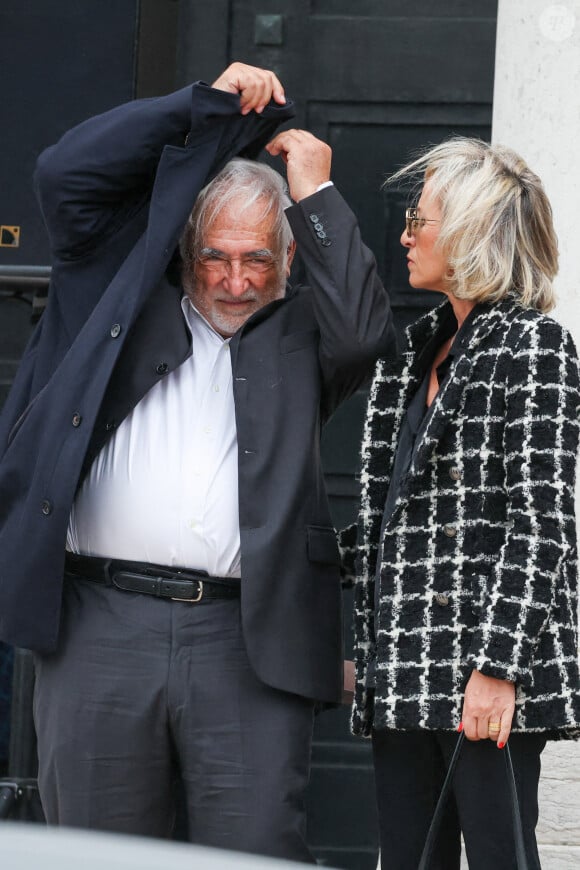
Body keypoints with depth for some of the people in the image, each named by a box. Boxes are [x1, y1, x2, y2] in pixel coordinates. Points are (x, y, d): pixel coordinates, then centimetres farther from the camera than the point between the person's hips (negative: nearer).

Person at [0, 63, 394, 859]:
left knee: (258, 854, -5)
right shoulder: (126, 291, 18)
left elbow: (367, 333, -4)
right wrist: (206, 102, 11)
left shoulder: (299, 337, 16)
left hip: (248, 642, -1)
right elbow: (66, 174, 11)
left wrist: (316, 196, 3)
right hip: (101, 627, 1)